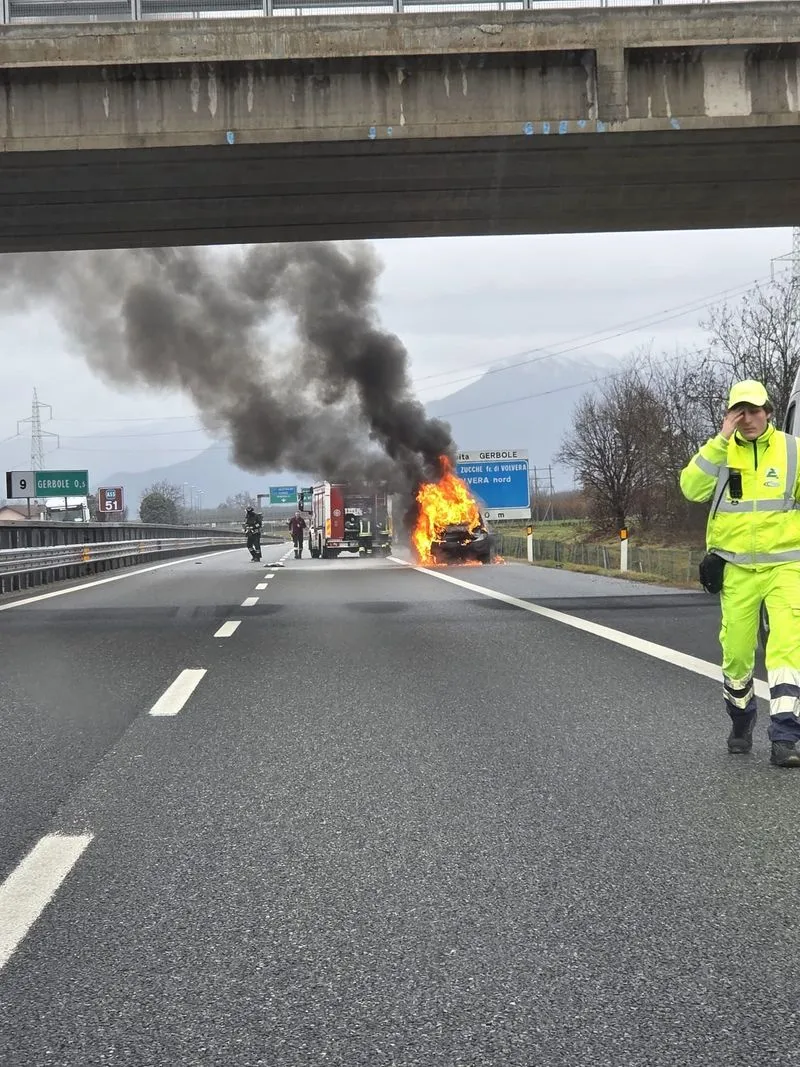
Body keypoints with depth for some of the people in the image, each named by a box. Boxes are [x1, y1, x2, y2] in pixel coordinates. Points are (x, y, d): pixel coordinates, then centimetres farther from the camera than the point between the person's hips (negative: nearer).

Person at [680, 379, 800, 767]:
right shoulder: (720, 451, 3)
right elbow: (691, 488, -14)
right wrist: (722, 441, -18)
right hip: (736, 571, 1)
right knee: (736, 652, 7)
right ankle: (741, 722, 31)